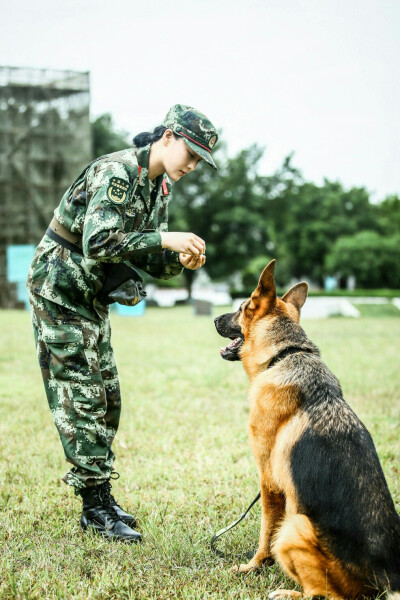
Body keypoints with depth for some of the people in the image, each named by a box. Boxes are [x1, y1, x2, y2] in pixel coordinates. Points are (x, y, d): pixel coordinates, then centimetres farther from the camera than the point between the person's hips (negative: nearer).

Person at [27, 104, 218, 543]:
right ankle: (96, 509, 0)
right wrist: (165, 238, -32)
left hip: (92, 298, 9)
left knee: (106, 398, 10)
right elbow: (98, 243, -32)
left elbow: (147, 260, 9)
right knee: (80, 398, -7)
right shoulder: (117, 172, -21)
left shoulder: (160, 187, 7)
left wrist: (181, 260, -11)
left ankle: (99, 497, 20)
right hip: (59, 290, -9)